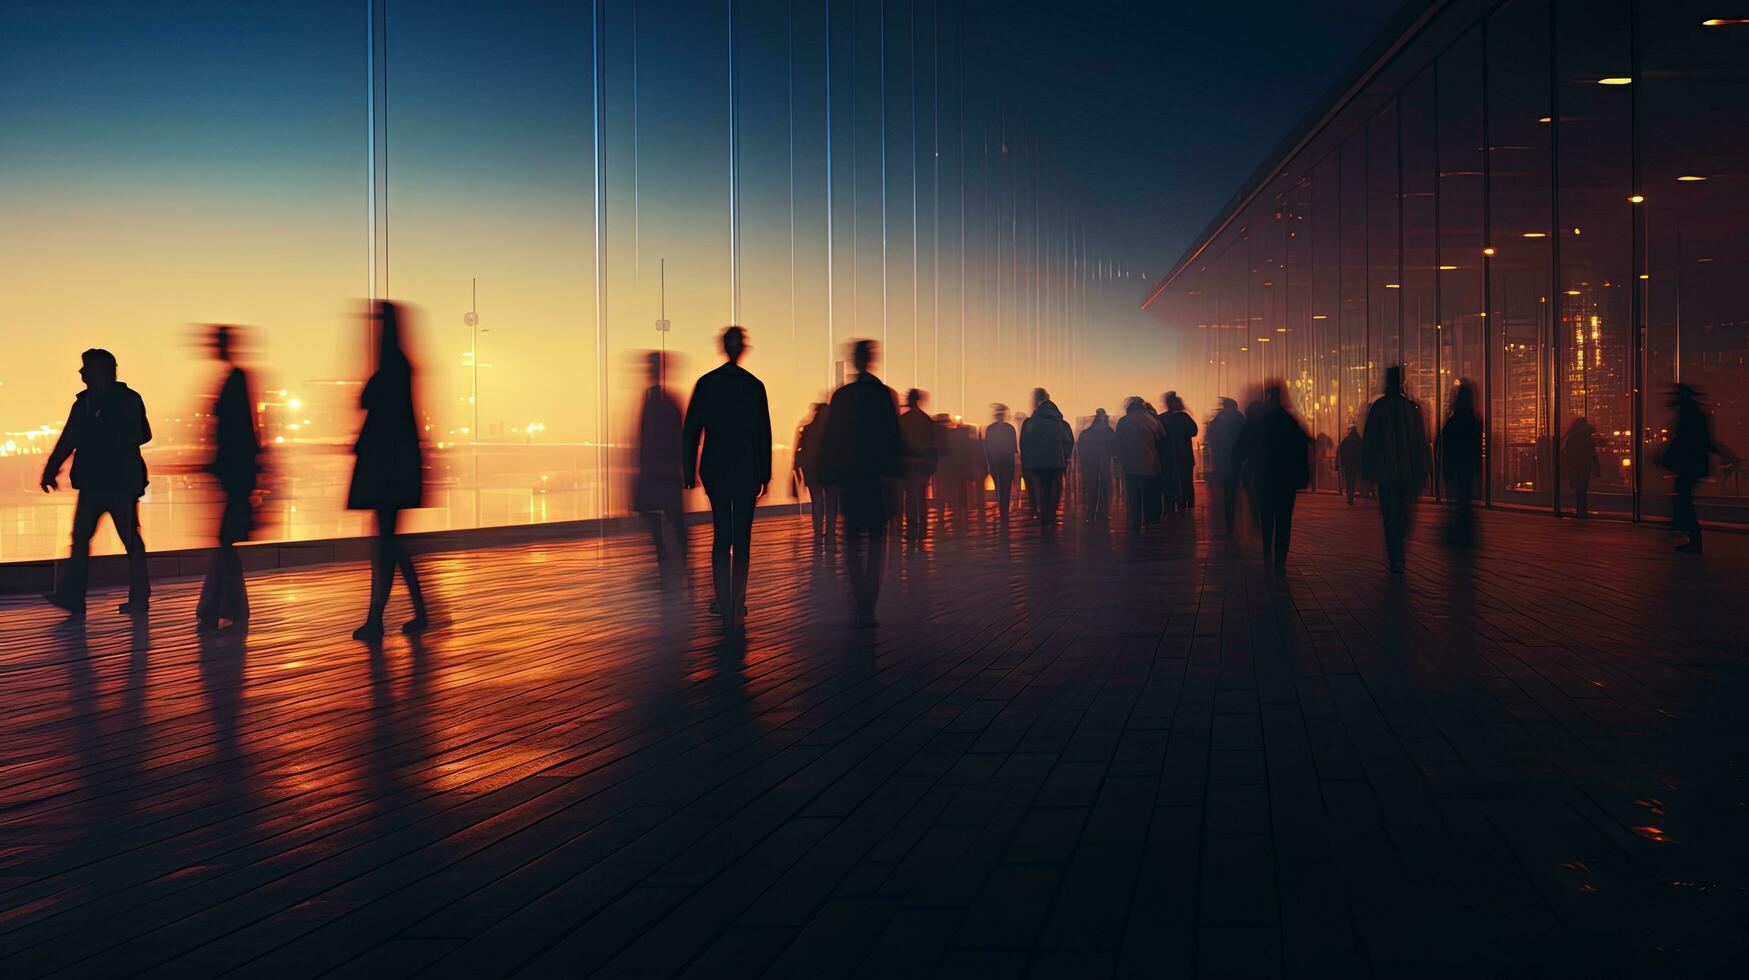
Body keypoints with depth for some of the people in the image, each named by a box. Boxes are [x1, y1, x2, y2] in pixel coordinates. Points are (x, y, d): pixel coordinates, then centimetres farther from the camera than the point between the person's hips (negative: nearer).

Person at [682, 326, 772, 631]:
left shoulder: (705, 383, -2)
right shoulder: (754, 385, -5)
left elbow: (691, 431, -2)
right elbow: (764, 434, -3)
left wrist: (690, 473, 5)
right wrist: (765, 476, 5)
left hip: (714, 469, 1)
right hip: (746, 470, -1)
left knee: (721, 534, 14)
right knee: (742, 537, 5)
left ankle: (723, 600, 9)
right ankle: (736, 606, 4)